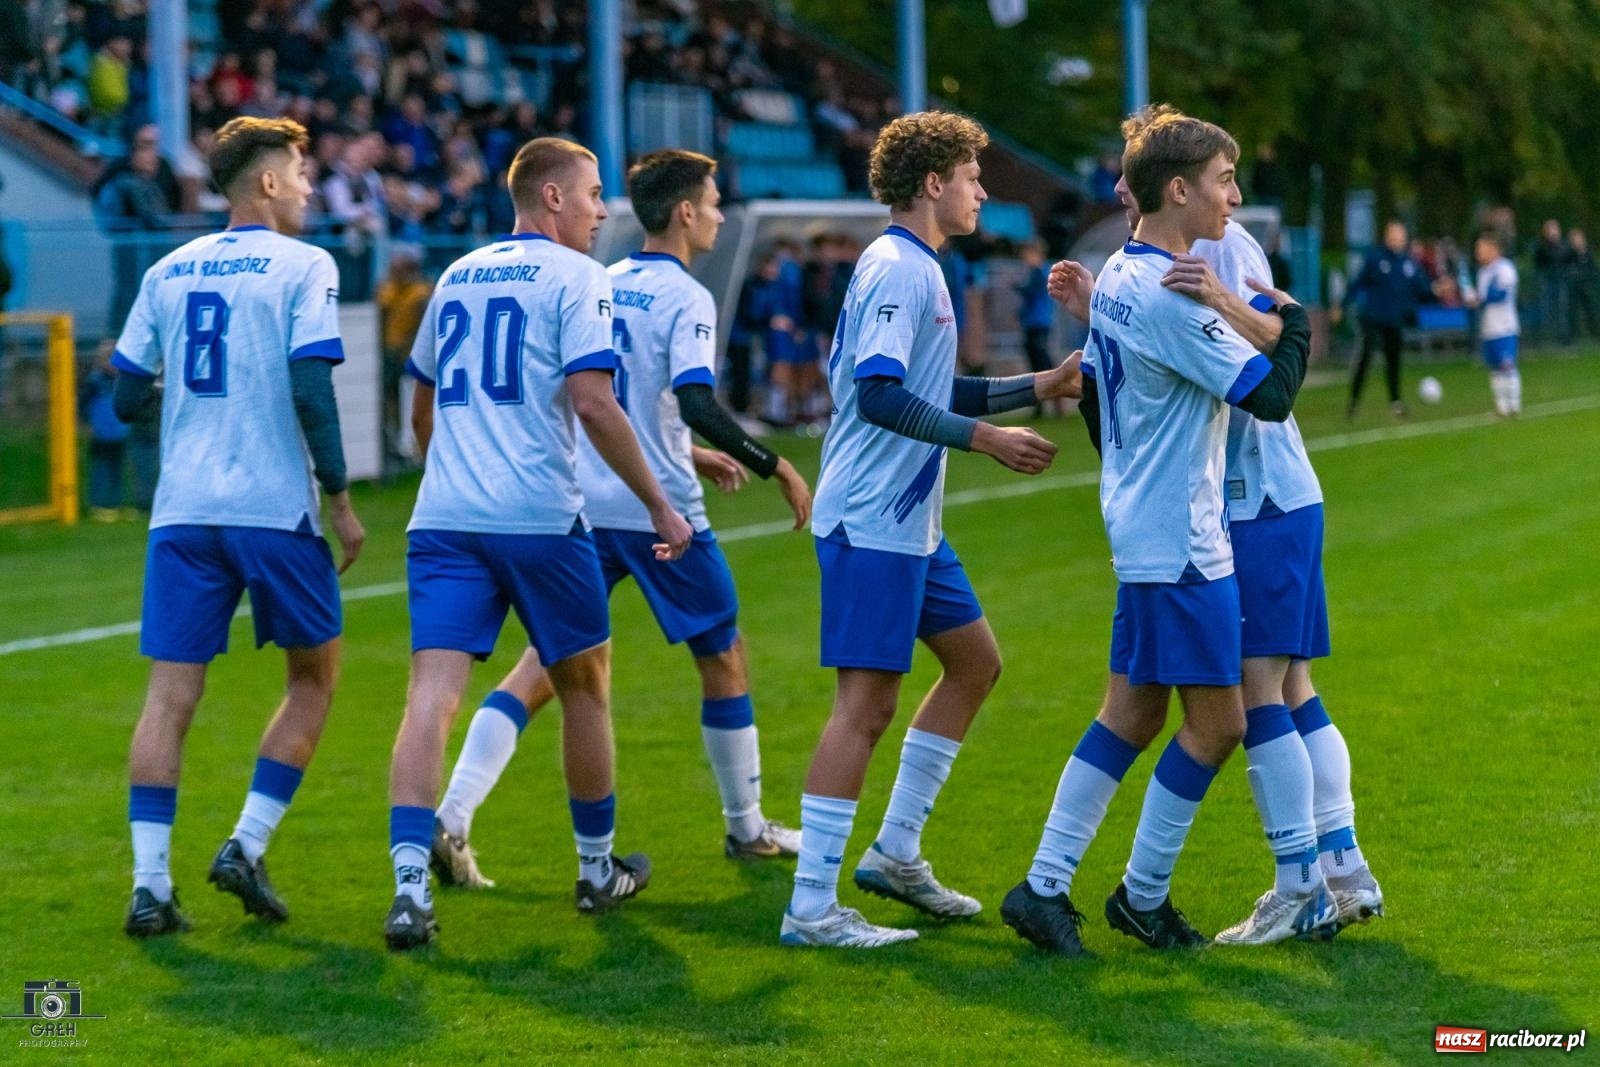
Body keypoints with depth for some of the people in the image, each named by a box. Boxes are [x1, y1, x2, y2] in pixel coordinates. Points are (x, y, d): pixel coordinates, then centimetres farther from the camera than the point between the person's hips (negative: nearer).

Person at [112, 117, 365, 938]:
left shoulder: (168, 272, 11)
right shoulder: (303, 267, -3)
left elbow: (127, 399, 11)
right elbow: (311, 391, -13)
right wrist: (341, 499, -5)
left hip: (182, 510, 4)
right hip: (275, 508, -4)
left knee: (171, 693, 2)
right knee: (313, 677, 14)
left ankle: (149, 883, -6)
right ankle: (245, 847, 4)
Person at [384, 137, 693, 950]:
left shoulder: (457, 276, 18)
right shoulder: (574, 277, -2)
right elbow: (593, 404, -13)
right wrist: (660, 507, -7)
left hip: (442, 518, 5)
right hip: (539, 518, -4)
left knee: (431, 695, -6)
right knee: (585, 687, 15)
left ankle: (410, 885, -22)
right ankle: (597, 870, 28)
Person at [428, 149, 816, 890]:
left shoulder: (600, 286, 11)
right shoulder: (686, 298, -10)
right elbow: (696, 404, -23)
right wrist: (777, 469, -15)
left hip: (585, 506, 6)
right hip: (662, 512, -6)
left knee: (544, 666, 1)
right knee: (724, 661, 14)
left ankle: (451, 819, -14)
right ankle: (746, 829, 26)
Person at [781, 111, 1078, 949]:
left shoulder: (917, 270, 17)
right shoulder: (895, 270, -15)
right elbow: (879, 395, -25)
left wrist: (1040, 386, 19)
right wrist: (984, 437, -21)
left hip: (909, 524, 11)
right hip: (870, 525, -11)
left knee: (974, 661, 17)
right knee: (867, 703, -10)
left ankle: (895, 852, 23)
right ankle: (810, 907, -8)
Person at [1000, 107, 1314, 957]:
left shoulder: (1116, 277, 10)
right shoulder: (1171, 295, -21)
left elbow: (1092, 393, 21)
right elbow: (1271, 395, -21)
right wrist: (1293, 319, -4)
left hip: (1138, 529, 10)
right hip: (1181, 543, -10)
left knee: (1131, 712, 12)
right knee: (1216, 722, 0)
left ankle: (1044, 887, 11)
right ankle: (1143, 896, 10)